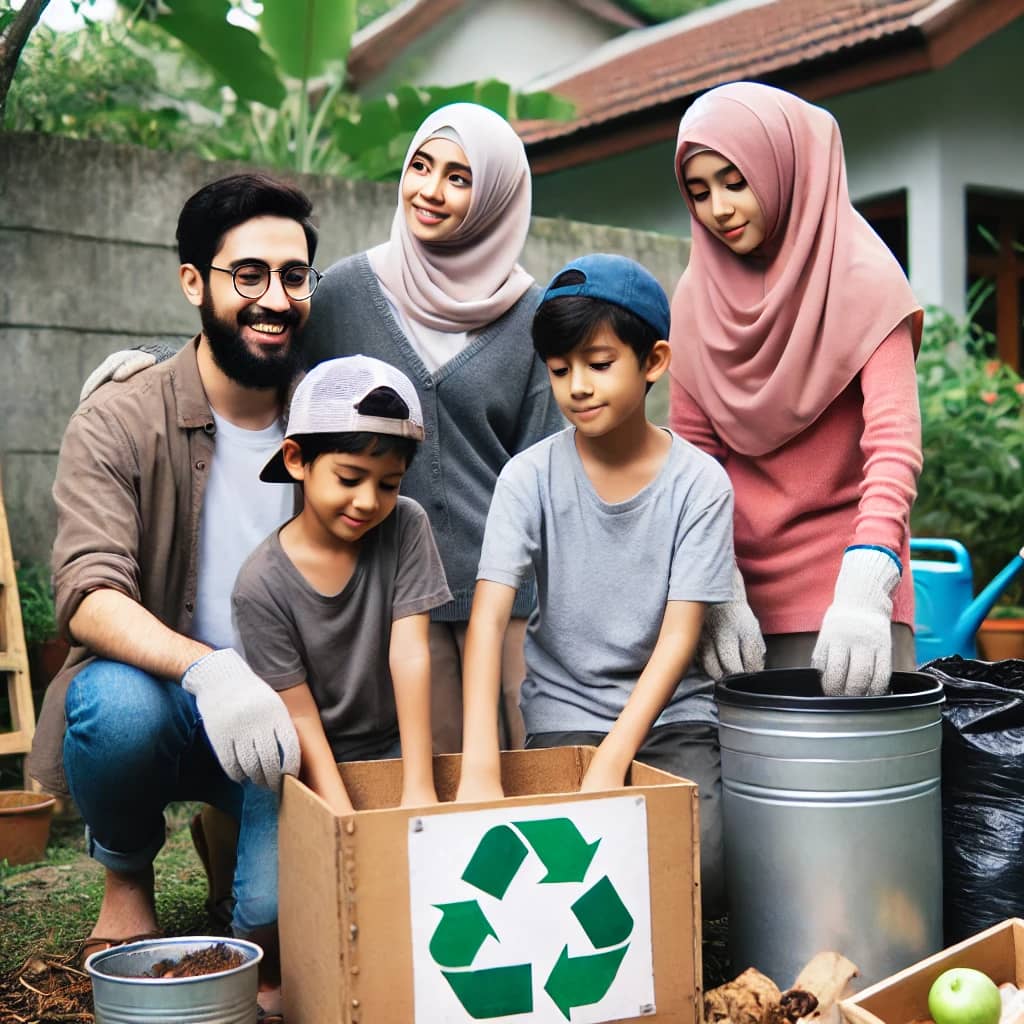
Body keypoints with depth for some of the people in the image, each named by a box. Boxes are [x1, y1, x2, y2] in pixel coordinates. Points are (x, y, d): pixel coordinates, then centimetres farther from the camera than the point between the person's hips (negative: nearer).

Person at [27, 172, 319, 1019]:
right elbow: (90, 594, -22)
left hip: (276, 718, 1)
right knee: (119, 704, -36)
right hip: (156, 688, 0)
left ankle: (232, 832, 15)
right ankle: (127, 877, 0)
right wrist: (206, 668, -41)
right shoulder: (117, 424, -9)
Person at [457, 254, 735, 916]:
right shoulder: (531, 476, -6)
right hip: (563, 715, 0)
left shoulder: (699, 482, -7)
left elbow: (679, 637, -11)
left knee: (703, 866, -24)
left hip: (669, 713, 0)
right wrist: (480, 768, -29)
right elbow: (489, 616, -16)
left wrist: (612, 762, -23)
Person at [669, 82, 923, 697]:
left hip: (845, 589, -3)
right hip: (740, 587, 4)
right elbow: (692, 456, 4)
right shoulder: (697, 297, 6)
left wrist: (863, 590, -33)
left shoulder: (864, 282, -7)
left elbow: (895, 444, -19)